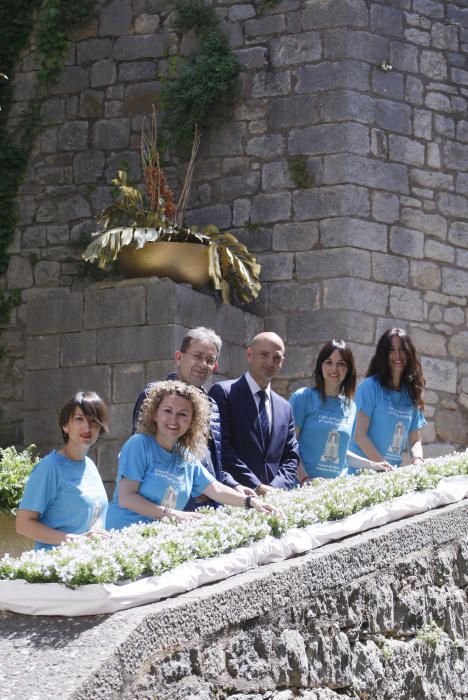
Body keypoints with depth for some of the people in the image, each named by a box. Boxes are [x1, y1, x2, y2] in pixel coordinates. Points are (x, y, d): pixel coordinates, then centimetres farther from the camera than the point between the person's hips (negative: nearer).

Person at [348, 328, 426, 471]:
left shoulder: (411, 394, 14)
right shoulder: (370, 386, -2)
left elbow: (415, 440, 16)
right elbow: (359, 434, -7)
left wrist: (418, 461, -4)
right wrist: (383, 464, -15)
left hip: (394, 471, 5)